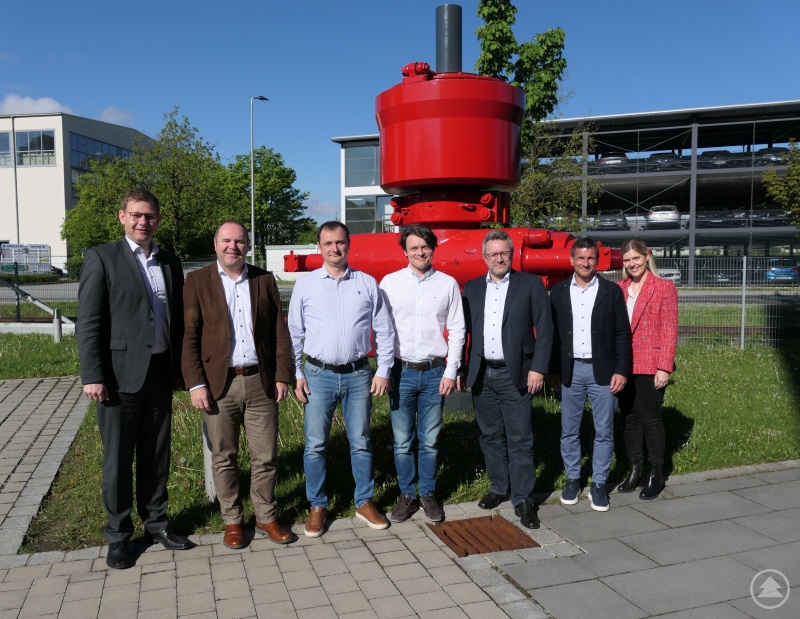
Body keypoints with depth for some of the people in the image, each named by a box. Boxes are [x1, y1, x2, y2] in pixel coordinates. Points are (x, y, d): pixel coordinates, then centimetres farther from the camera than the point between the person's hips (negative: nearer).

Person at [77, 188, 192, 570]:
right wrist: (92, 375, -13)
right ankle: (118, 535, 21)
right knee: (118, 458, 6)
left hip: (160, 373, 4)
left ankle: (155, 523, 28)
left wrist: (179, 369, 10)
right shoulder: (102, 258, -3)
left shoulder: (170, 262, 11)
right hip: (121, 374, -4)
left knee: (156, 455, 13)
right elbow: (89, 322, -8)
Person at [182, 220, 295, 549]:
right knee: (224, 458, 10)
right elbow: (189, 336, -3)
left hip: (261, 383, 2)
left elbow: (279, 331, 7)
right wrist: (195, 384, -10)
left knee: (265, 457, 8)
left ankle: (266, 518, 25)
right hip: (219, 385, -1)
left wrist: (282, 375, 2)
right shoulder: (198, 281, 1)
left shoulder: (265, 280, 7)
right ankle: (232, 521, 26)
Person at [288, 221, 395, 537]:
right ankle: (317, 506, 22)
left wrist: (383, 371, 1)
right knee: (315, 445, 5)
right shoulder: (305, 285, 3)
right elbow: (293, 334, 5)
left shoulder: (367, 283, 4)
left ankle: (365, 502, 26)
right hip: (319, 375, 0)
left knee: (361, 442, 10)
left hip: (358, 374, 1)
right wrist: (296, 375, -1)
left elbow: (384, 331, 6)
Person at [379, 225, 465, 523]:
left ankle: (428, 494, 25)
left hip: (435, 373, 0)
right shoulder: (390, 282, 2)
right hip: (402, 372, 0)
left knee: (430, 440, 8)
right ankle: (407, 495, 22)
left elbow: (456, 331, 5)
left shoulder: (448, 284, 3)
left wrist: (450, 371, -1)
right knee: (403, 441, 5)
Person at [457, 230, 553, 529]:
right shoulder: (472, 288, 9)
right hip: (481, 375, 4)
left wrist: (538, 368, -10)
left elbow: (544, 329, -3)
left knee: (520, 440, -1)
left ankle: (523, 499, 10)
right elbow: (463, 331, 10)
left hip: (514, 375, -3)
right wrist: (460, 370, 6)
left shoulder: (531, 284, 0)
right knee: (490, 437, 13)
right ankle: (498, 488, 28)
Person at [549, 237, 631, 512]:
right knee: (569, 431, 9)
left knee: (604, 432, 5)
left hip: (603, 371, -1)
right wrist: (552, 371, 3)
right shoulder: (558, 292, 4)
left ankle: (599, 485, 18)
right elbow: (552, 333, 6)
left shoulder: (612, 291, 1)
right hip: (569, 371, 1)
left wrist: (621, 371, -6)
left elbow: (622, 333, 0)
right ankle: (573, 479, 24)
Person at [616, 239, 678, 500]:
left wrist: (664, 367, -12)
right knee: (629, 418, 11)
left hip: (650, 367, -4)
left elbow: (670, 331, -6)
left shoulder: (664, 287, -3)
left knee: (651, 418, 3)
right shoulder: (619, 289, 9)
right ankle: (635, 471, 23)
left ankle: (656, 475, 17)